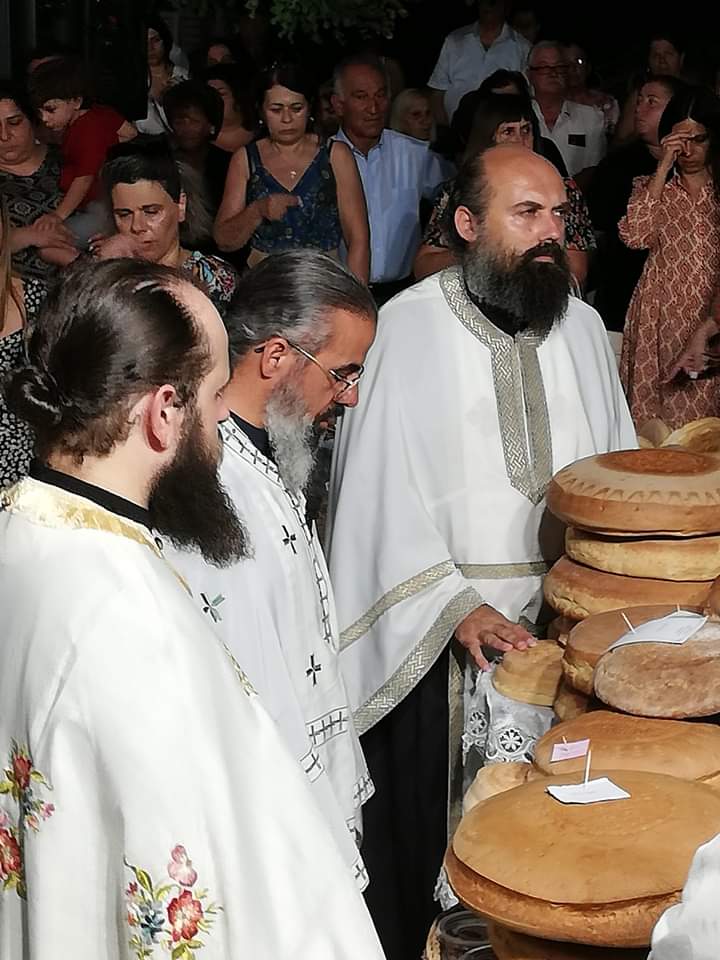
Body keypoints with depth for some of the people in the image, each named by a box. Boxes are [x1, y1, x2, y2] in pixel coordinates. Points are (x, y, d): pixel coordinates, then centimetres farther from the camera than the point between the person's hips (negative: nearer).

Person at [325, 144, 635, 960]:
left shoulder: (581, 327, 7)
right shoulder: (408, 328, -8)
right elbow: (381, 491, -10)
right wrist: (455, 604, -17)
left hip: (561, 622, 4)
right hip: (436, 639, -4)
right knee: (423, 828, 5)